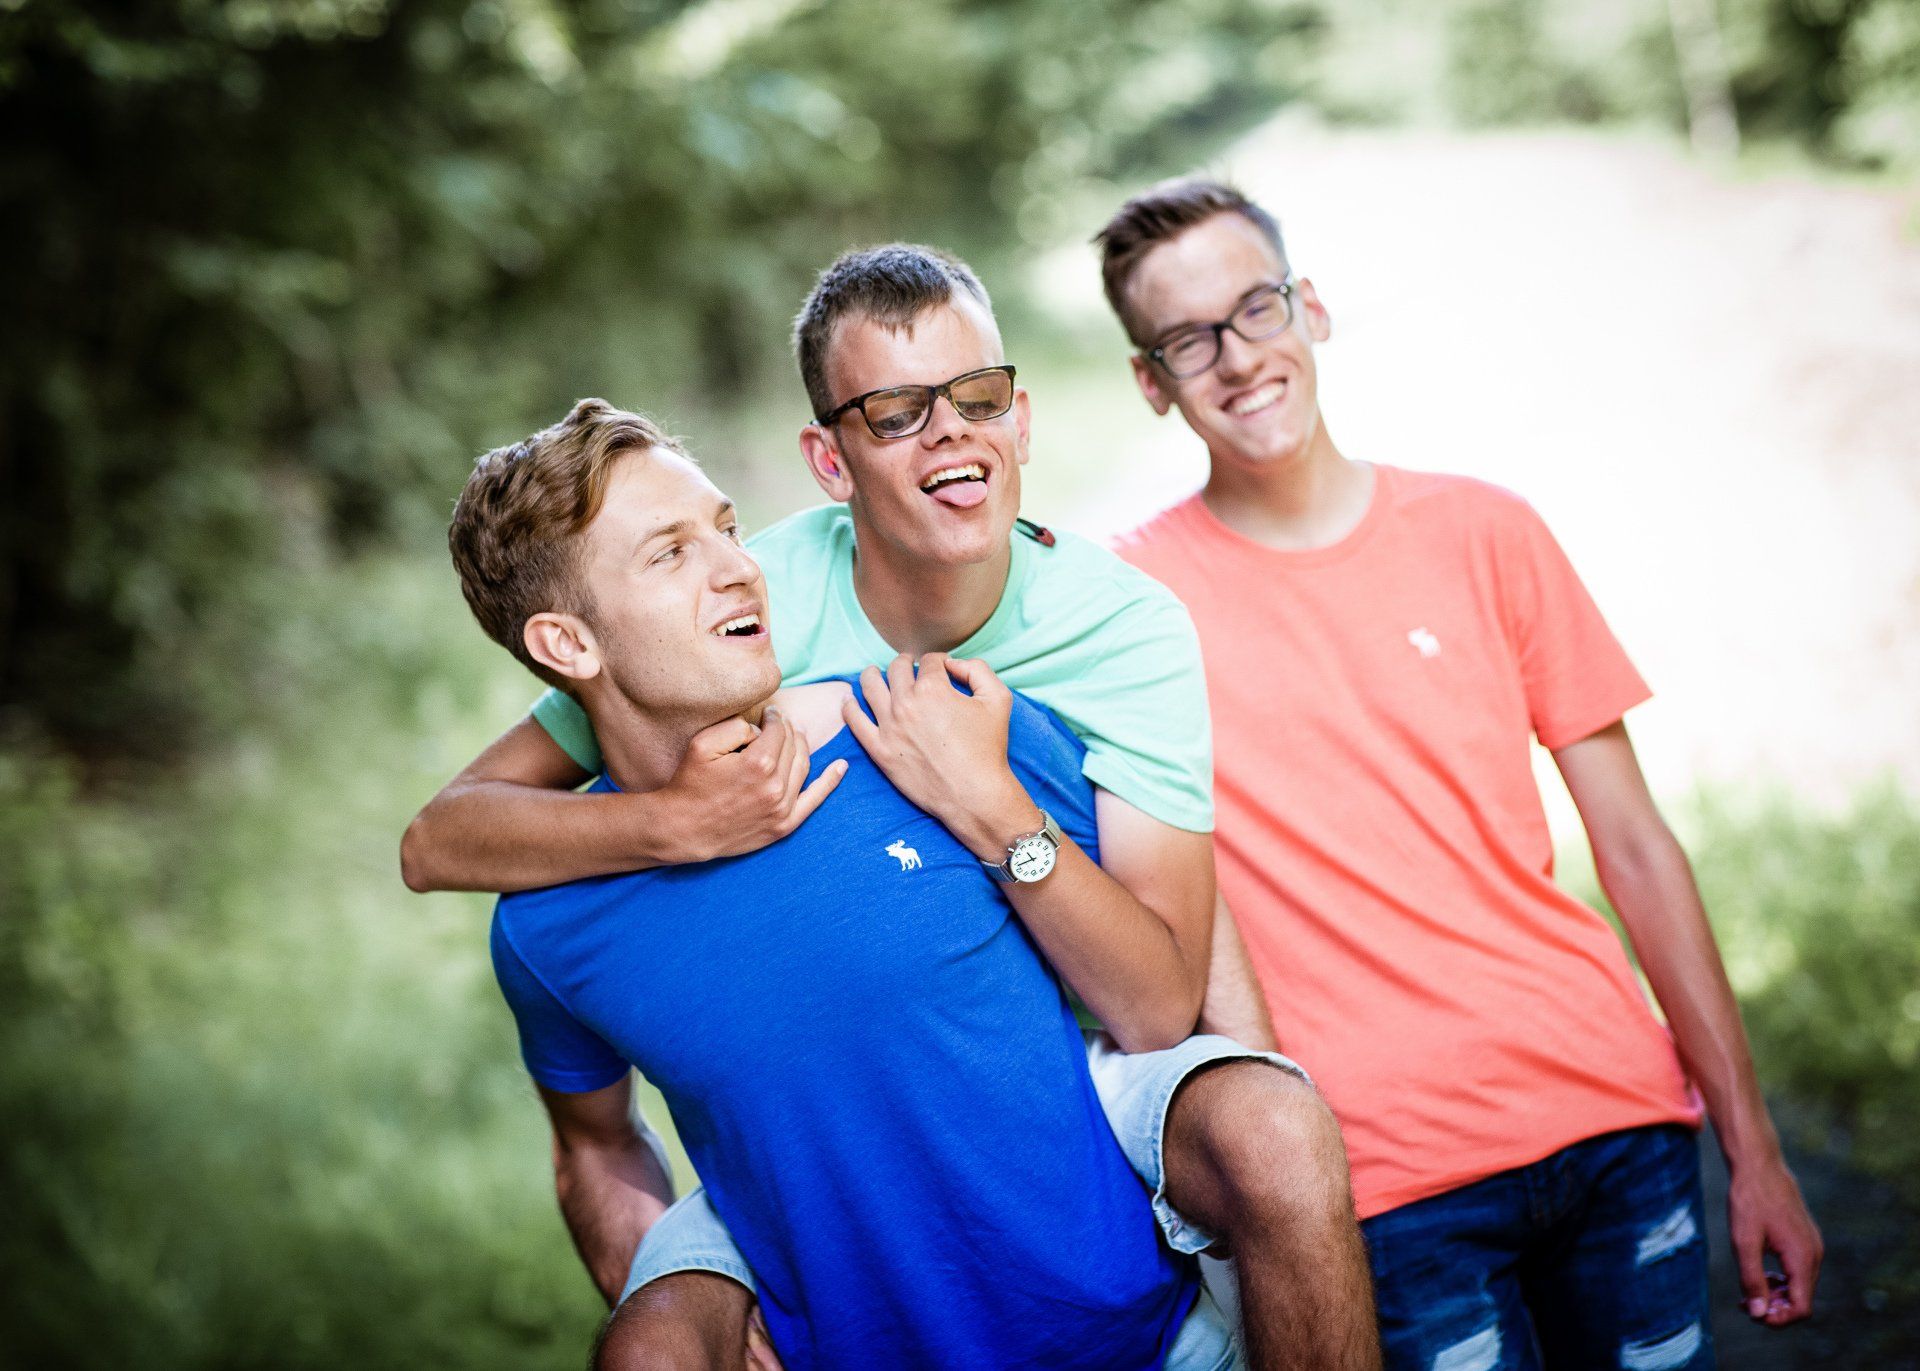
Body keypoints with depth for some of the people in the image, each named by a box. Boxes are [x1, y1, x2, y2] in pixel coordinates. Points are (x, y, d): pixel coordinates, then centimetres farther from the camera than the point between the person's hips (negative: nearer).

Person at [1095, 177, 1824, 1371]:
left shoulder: (1483, 534, 4)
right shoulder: (1130, 595, -3)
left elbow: (1633, 844, 5)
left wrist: (1755, 1147, 5)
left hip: (1617, 1107, 3)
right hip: (1387, 1176, -2)